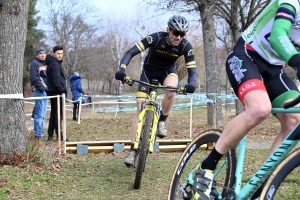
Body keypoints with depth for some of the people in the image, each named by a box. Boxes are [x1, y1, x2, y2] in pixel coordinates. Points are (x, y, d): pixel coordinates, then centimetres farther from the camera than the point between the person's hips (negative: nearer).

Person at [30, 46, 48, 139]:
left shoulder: (44, 64, 20)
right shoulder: (34, 63, -7)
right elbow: (34, 78, -16)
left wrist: (48, 88, 11)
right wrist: (42, 88, -19)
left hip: (45, 91, 9)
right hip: (39, 91, -9)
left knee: (42, 114, 12)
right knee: (39, 113, -10)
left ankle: (41, 132, 18)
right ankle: (38, 134, -8)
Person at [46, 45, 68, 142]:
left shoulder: (52, 64, 18)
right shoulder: (55, 64, -14)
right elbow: (56, 79, -22)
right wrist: (62, 89, -20)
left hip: (53, 91, 10)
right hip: (56, 92, -10)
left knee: (54, 113, 13)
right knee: (58, 113, -8)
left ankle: (50, 135, 16)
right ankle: (59, 136, -7)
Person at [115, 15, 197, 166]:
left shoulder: (185, 46, -24)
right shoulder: (156, 38, -29)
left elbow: (192, 70, -25)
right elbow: (131, 52, -32)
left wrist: (191, 84, -48)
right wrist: (121, 69, -49)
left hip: (168, 71, 1)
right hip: (149, 70, -1)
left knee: (171, 90, -36)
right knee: (140, 107, -10)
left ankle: (162, 121, -10)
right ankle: (133, 150, -6)